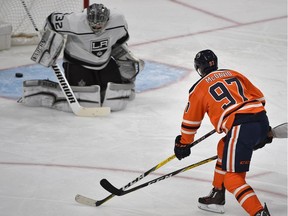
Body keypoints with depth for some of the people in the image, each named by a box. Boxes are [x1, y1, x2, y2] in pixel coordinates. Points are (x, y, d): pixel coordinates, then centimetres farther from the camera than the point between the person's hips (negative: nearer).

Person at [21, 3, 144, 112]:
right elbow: (52, 20, -12)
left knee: (117, 101, -6)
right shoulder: (75, 22, -31)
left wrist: (128, 58, 7)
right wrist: (48, 47, -7)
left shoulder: (118, 20, -19)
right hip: (77, 63, -4)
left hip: (105, 63, 4)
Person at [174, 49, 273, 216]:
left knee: (232, 177, -1)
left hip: (241, 128, -7)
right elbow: (259, 97, 26)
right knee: (224, 147, 30)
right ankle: (217, 197, 35)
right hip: (262, 120, 7)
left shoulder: (199, 88, 11)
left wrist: (183, 144, 34)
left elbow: (191, 121, 19)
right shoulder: (234, 74, 24)